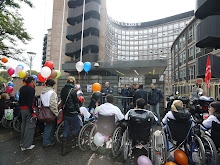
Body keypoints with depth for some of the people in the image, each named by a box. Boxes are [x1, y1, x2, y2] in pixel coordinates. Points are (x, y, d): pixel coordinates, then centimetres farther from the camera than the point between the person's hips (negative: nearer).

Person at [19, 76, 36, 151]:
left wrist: (21, 108, 23)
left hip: (22, 109, 9)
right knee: (30, 126, 1)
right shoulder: (31, 89, -16)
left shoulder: (22, 88, 10)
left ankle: (22, 142, 36)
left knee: (24, 125, 21)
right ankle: (26, 145, 9)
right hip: (29, 109, -9)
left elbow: (20, 100, 15)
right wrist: (33, 113, -20)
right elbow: (30, 102, -22)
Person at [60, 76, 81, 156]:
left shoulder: (63, 90, 6)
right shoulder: (73, 90, -16)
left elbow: (62, 101, 12)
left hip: (65, 113, 8)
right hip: (72, 113, -8)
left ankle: (64, 149, 23)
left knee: (66, 130, 16)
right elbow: (76, 103, -13)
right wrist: (79, 111, -1)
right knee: (77, 128, 14)